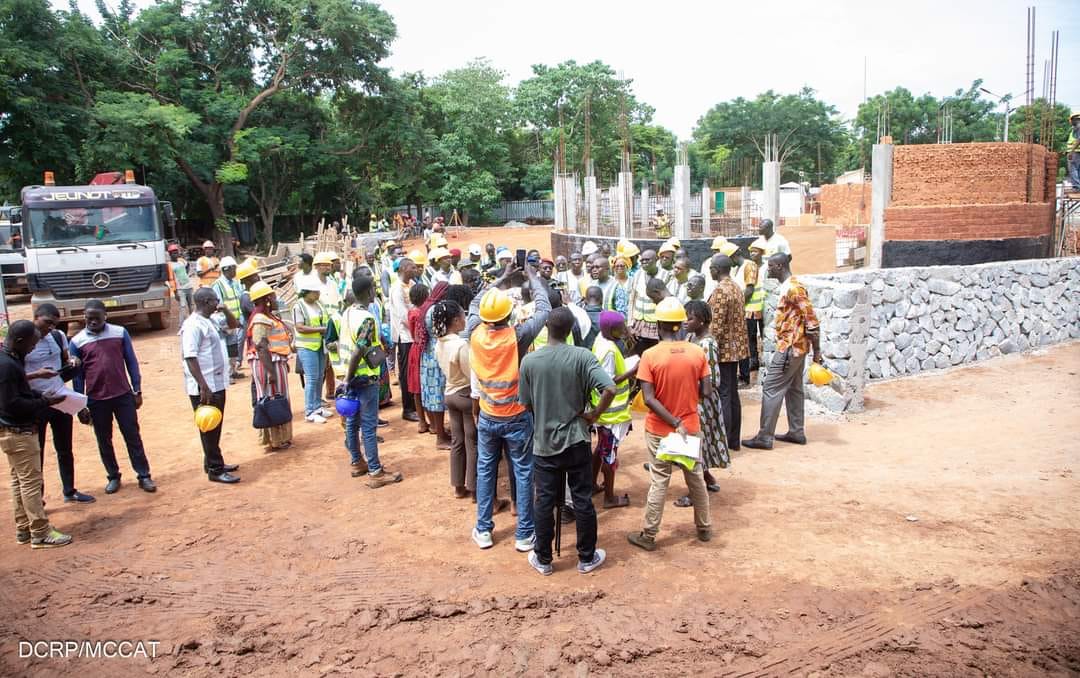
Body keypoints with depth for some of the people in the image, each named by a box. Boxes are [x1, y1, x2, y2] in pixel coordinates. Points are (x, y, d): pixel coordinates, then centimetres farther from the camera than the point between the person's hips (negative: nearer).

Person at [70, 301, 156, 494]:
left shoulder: (120, 333, -2)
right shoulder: (77, 342, -3)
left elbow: (131, 362, 4)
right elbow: (77, 375, 2)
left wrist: (137, 391, 1)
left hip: (123, 395, 0)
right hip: (96, 400, 1)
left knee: (133, 437, 4)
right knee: (104, 441, 11)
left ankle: (144, 476, 10)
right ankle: (113, 477, 25)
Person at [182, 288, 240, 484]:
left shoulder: (209, 322, 12)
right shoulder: (193, 325, -17)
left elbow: (233, 325, 27)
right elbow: (190, 358, -23)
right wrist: (203, 387, -27)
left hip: (217, 384, 10)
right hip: (205, 388, -10)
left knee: (215, 427, 18)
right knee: (209, 429, -1)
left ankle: (213, 462, 31)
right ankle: (215, 470, 5)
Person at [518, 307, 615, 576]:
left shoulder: (529, 360, -9)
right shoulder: (582, 356, -12)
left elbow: (526, 404, 0)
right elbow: (610, 389, -23)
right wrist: (594, 414, -8)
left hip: (544, 442, 1)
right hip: (577, 440, -1)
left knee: (544, 502, 11)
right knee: (583, 500, 11)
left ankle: (543, 559, 23)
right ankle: (587, 558, 24)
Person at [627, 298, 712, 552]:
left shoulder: (650, 355, -15)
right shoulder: (698, 353, -8)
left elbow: (649, 399, -20)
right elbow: (706, 392, -5)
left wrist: (675, 423, -17)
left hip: (659, 430, -2)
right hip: (691, 426, 2)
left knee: (659, 483, 7)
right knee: (696, 478, 18)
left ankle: (648, 536, 18)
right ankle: (704, 528, 33)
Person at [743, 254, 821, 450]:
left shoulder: (793, 288, -19)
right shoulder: (786, 287, 12)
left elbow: (811, 319, -20)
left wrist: (817, 351, -17)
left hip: (789, 347, -10)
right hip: (796, 346, 10)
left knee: (771, 389, -6)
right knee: (793, 389, 15)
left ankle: (765, 437, -2)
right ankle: (796, 432, 24)